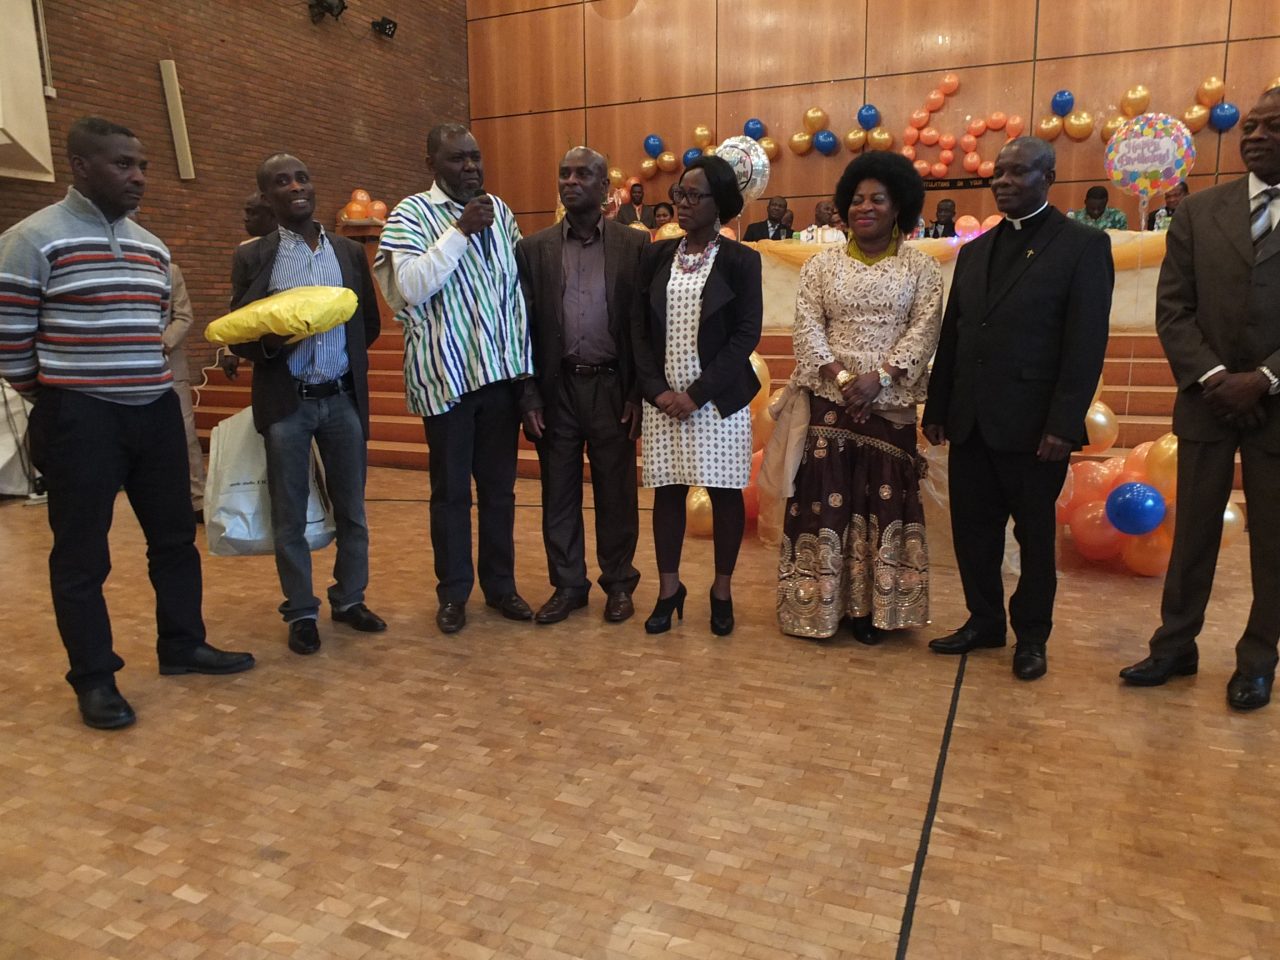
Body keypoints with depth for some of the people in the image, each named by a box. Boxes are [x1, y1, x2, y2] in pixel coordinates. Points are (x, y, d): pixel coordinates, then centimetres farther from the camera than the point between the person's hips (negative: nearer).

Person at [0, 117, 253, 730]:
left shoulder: (151, 247, 12)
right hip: (80, 421, -6)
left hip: (155, 411, 6)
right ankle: (94, 679, 16)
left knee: (175, 536, 12)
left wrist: (144, 382, 16)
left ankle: (182, 646, 28)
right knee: (82, 555, 3)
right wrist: (56, 398, 4)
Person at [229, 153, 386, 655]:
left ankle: (349, 599, 27)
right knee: (289, 515, 6)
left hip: (343, 398, 2)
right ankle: (301, 612, 20)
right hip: (286, 402, -2)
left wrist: (345, 356, 1)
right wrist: (269, 343, -19)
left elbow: (370, 322, 14)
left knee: (351, 508, 10)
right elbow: (237, 334, 0)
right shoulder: (252, 257, 1)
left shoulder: (349, 251, 8)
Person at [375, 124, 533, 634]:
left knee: (499, 485, 12)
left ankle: (500, 583, 27)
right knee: (451, 489, 7)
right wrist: (460, 230, -19)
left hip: (502, 370, 4)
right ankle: (453, 591, 23)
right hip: (446, 374, -4)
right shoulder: (411, 214, -5)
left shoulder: (500, 210, 10)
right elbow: (410, 287, -18)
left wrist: (526, 356, 6)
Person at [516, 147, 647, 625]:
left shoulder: (634, 244, 1)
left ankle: (618, 583, 25)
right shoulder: (533, 248, 5)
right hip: (557, 388, 2)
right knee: (558, 492, 10)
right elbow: (522, 326, 4)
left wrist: (640, 392, -4)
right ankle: (567, 584, 25)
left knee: (616, 492, 8)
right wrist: (529, 396, -2)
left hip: (612, 387, -1)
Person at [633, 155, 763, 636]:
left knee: (725, 492, 5)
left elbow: (746, 335, -8)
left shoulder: (741, 260, -2)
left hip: (718, 399, -3)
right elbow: (639, 329, 5)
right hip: (663, 398, 3)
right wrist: (657, 390, -8)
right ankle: (669, 588, 21)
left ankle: (722, 590, 21)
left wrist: (698, 394, -14)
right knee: (667, 490, 7)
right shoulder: (655, 256, 7)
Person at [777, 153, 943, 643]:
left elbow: (924, 330, -4)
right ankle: (823, 601, 13)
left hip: (890, 404, 0)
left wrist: (879, 377, -16)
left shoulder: (921, 267, 5)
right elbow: (807, 328, -1)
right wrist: (840, 377, -14)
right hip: (829, 400, 0)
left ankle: (873, 606, 15)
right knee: (825, 498, 1)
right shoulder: (822, 264, 7)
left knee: (883, 501, 3)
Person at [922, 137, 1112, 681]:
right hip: (971, 424, 5)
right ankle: (984, 621, 28)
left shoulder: (1084, 246, -3)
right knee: (973, 529, 11)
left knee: (1035, 534, 9)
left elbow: (1086, 344, -10)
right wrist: (937, 409, 10)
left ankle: (1031, 636, 24)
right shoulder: (974, 251, 14)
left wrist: (1064, 425, -17)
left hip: (1032, 426, -5)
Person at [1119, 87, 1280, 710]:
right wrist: (1212, 378, -11)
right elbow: (1173, 308, 1)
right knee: (1193, 531, 9)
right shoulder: (1198, 212, 5)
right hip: (1208, 399, 2)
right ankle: (1175, 646, 21)